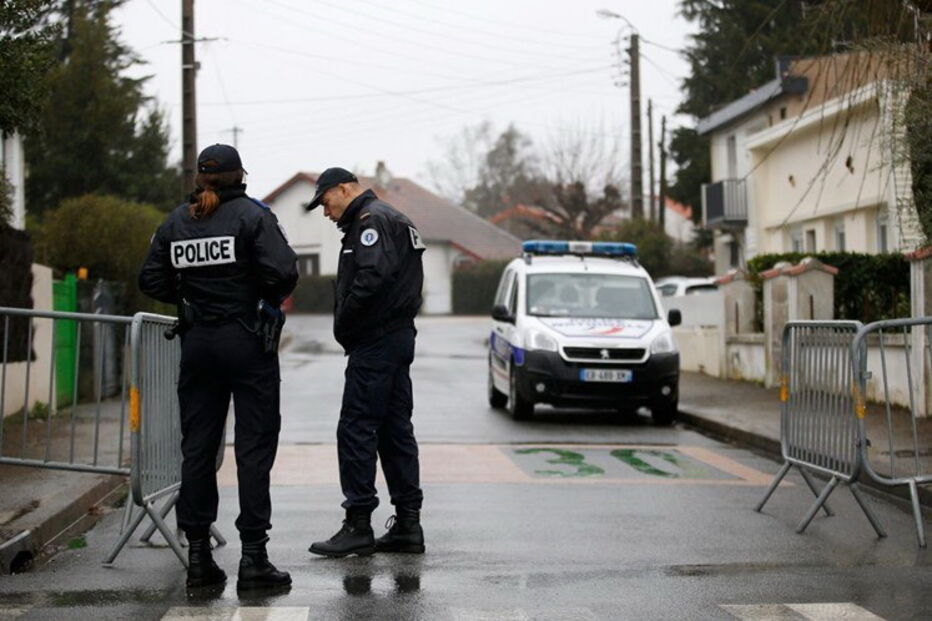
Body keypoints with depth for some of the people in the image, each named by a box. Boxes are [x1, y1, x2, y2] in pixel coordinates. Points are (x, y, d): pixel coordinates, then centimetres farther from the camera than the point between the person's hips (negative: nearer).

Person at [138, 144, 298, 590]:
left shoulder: (174, 222, 6)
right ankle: (253, 557, -2)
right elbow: (283, 272, -17)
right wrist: (270, 297, 2)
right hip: (247, 340, -4)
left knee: (197, 448, 9)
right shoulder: (252, 215, -8)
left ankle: (198, 556, 12)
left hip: (196, 343, 4)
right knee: (254, 447, 0)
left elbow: (151, 281, 5)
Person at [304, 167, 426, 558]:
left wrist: (343, 325, -14)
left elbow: (372, 277, -25)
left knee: (356, 430, -8)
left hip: (375, 342, -11)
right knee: (395, 429, 11)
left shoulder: (371, 221, -10)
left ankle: (358, 525, -7)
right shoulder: (393, 219, 22)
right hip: (399, 335, 11)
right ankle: (407, 525, 14)